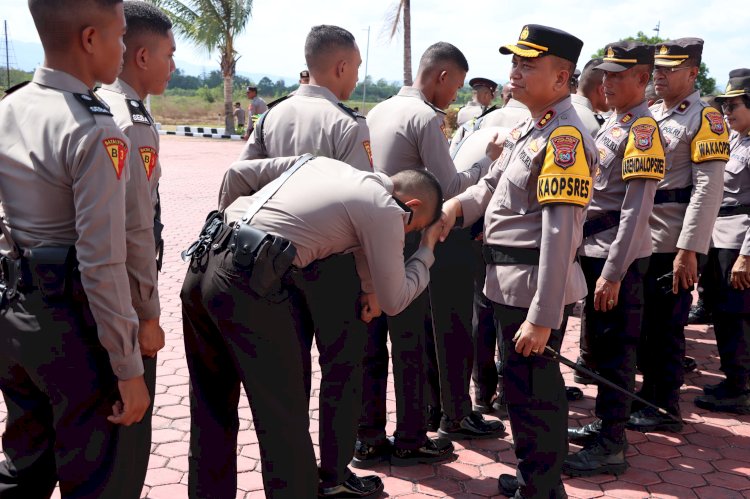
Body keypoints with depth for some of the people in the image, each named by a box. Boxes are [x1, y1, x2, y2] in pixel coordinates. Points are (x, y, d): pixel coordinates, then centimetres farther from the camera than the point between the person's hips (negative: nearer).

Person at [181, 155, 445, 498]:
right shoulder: (384, 209, 0)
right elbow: (393, 301, 7)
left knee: (212, 410, 20)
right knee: (283, 417, 4)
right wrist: (427, 251, 22)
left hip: (203, 263, 9)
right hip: (248, 283, -8)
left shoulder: (324, 163, 20)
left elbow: (239, 172, 22)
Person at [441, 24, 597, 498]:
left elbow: (559, 236, -25)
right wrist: (455, 205, -5)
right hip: (513, 280, 10)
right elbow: (493, 184, 16)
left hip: (534, 285, -10)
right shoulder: (527, 126, 11)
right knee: (525, 382, 21)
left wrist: (542, 317, -26)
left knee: (529, 388, 3)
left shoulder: (565, 137, -19)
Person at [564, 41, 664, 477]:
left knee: (615, 352, -1)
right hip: (594, 251, 9)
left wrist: (613, 273, -22)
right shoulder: (612, 124, 13)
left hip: (618, 259, -9)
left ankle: (612, 447, 9)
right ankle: (604, 423, 31)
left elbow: (637, 211, -20)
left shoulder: (643, 129, -15)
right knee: (597, 343, 17)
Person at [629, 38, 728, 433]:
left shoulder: (704, 118, -8)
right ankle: (648, 391, 30)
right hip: (639, 239, 7)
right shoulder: (647, 115, 14)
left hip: (673, 244, -7)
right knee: (643, 323, 15)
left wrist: (688, 250, -21)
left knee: (666, 327, 2)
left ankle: (666, 408, 16)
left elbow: (708, 188, -16)